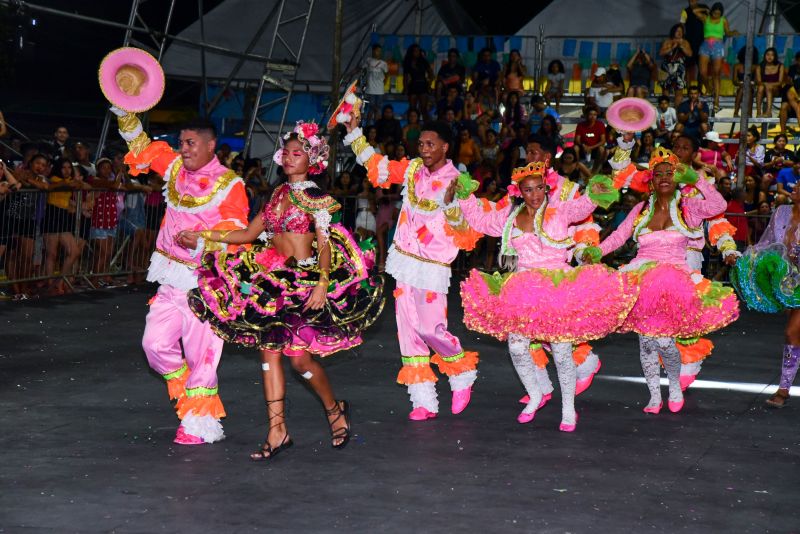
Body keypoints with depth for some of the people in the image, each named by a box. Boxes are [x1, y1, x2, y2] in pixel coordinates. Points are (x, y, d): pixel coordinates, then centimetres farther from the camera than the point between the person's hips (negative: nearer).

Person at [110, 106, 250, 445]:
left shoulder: (229, 184, -8)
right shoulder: (175, 168, 10)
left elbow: (235, 235, -13)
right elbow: (141, 147, 20)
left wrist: (200, 243, -27)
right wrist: (125, 114, 9)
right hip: (172, 280, 6)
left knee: (200, 353, -2)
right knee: (155, 344, 4)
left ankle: (200, 424, 8)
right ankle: (189, 397, 25)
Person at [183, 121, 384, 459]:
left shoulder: (314, 197, -3)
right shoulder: (278, 195, 15)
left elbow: (325, 245, -10)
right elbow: (249, 234, 16)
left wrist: (323, 284, -23)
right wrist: (203, 235, 12)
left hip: (306, 281, -7)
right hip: (275, 282, 7)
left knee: (299, 356, -10)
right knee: (269, 349, 0)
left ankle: (335, 410, 15)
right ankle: (277, 431, 2)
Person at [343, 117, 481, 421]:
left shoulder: (455, 183, -11)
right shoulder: (412, 169, 5)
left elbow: (464, 232, -16)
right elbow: (375, 164, 19)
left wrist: (453, 202, -32)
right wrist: (353, 132, 15)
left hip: (432, 269, -6)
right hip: (405, 260, 6)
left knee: (431, 327, -7)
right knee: (408, 329, 4)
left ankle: (463, 376, 22)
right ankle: (424, 401, 10)